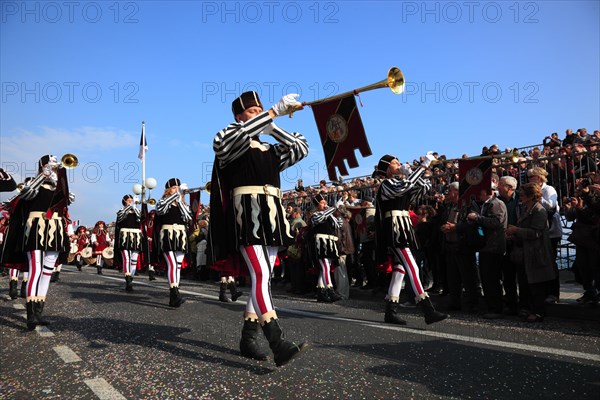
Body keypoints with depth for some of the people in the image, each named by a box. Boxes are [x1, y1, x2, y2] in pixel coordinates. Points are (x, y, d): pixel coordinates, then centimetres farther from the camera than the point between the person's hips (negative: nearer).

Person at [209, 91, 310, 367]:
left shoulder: (270, 150, 22)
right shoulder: (227, 142, 4)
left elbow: (301, 148, 17)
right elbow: (242, 134, -19)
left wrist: (273, 127, 10)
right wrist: (276, 110, -19)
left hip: (271, 218, 7)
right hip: (247, 217, -7)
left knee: (262, 277, 7)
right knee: (261, 276, -17)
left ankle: (248, 339, 17)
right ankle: (278, 345, -21)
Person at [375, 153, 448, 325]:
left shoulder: (398, 183, 20)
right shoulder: (386, 184, -5)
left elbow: (425, 187, 17)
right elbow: (406, 184, -23)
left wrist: (418, 171, 7)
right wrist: (423, 165, -19)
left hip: (402, 230, 9)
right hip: (394, 230, -9)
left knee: (399, 269, 6)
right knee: (412, 267, -14)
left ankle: (390, 311, 10)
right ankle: (428, 311, -15)